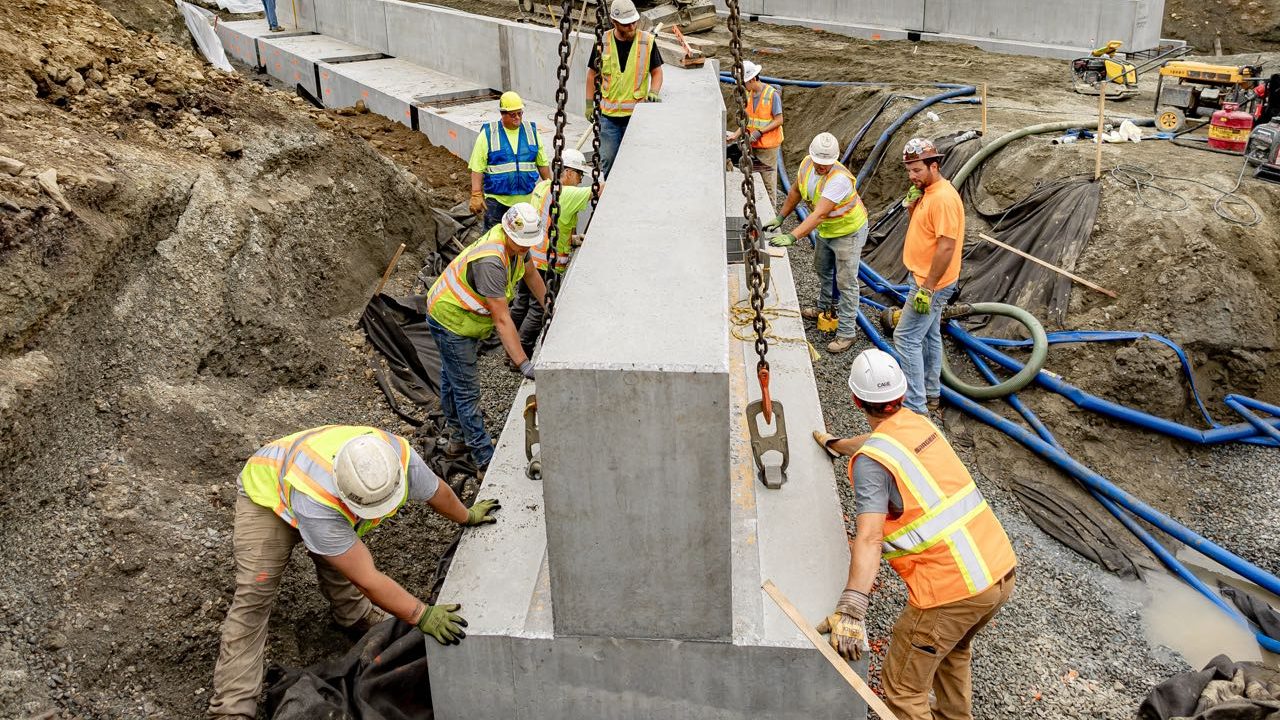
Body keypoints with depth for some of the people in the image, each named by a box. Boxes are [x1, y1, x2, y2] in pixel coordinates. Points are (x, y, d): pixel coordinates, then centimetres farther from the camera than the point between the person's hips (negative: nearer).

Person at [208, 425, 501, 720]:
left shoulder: (401, 458, -33)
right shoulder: (315, 503, -46)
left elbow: (436, 490, -9)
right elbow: (367, 579, -40)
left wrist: (467, 516, 8)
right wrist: (422, 616, -39)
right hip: (267, 494, -6)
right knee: (254, 597, -12)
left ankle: (357, 616, 34)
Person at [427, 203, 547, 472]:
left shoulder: (516, 242, -13)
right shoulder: (490, 263, -40)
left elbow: (530, 273, 8)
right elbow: (502, 320, -40)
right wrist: (524, 364, -41)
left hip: (461, 316, 10)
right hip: (450, 322, -10)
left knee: (451, 378, 26)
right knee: (467, 391, -3)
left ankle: (458, 438, 44)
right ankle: (487, 462, 5)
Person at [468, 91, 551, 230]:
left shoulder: (531, 131, 7)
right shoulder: (488, 134, -4)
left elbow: (543, 163, 13)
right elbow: (477, 168, -6)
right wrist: (476, 195, -14)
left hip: (527, 198, 3)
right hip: (496, 199, -3)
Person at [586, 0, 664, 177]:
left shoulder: (647, 41, -4)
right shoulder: (603, 42, -2)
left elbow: (657, 71, 6)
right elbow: (592, 73, 9)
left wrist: (654, 92, -13)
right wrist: (589, 104, 7)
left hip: (637, 113, -1)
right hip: (608, 115, 1)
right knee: (607, 159, 7)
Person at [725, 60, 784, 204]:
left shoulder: (772, 95, -15)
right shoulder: (748, 95, 4)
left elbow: (778, 121, -15)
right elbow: (748, 120, 9)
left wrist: (759, 133, -22)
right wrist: (735, 135, -4)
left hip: (768, 145, -6)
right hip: (753, 144, 6)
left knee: (768, 178, 2)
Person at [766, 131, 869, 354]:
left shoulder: (840, 179, -38)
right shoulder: (807, 164, -15)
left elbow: (819, 214, -45)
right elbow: (796, 191, 4)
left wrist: (791, 237, -51)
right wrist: (780, 217, 2)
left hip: (848, 232, -8)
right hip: (826, 230, 8)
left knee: (846, 282, -5)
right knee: (822, 270, 26)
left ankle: (847, 332, 3)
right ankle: (824, 308, 49)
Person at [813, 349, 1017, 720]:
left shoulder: (870, 461, -13)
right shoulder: (918, 423, 10)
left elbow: (869, 537, -26)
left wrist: (850, 609, -34)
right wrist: (832, 443, 51)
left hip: (952, 589, -8)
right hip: (1001, 569, 8)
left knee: (902, 688, 7)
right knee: (953, 650, 34)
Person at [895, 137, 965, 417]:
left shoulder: (944, 198, -23)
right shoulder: (927, 191, 8)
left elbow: (946, 247, -26)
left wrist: (927, 288, -25)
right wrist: (911, 207, -2)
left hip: (933, 284, -10)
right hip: (925, 279, 10)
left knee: (906, 338, -8)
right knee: (929, 335, 18)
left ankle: (916, 407, -5)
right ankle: (931, 396, 31)